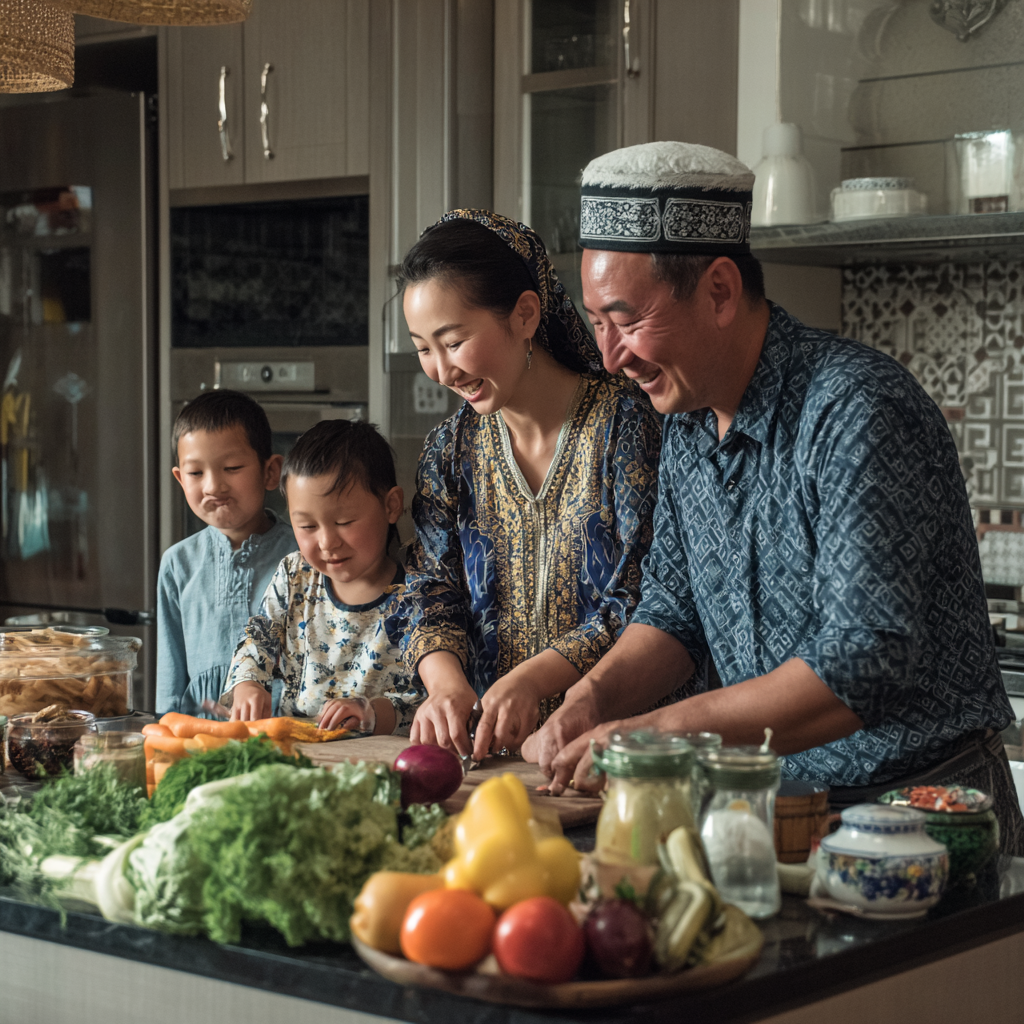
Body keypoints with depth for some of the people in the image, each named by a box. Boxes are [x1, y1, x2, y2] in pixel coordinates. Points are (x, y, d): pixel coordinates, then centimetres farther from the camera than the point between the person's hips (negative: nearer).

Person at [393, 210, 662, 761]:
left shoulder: (625, 422, -7)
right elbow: (432, 594, 7)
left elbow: (644, 601, -12)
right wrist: (447, 684, -14)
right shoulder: (449, 449, 10)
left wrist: (530, 679, -22)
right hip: (487, 743, 5)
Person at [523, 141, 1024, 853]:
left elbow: (868, 662, -27)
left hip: (922, 808, -7)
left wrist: (655, 732, -25)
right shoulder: (689, 421, 7)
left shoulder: (860, 412, -20)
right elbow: (675, 609, 15)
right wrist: (597, 696, -5)